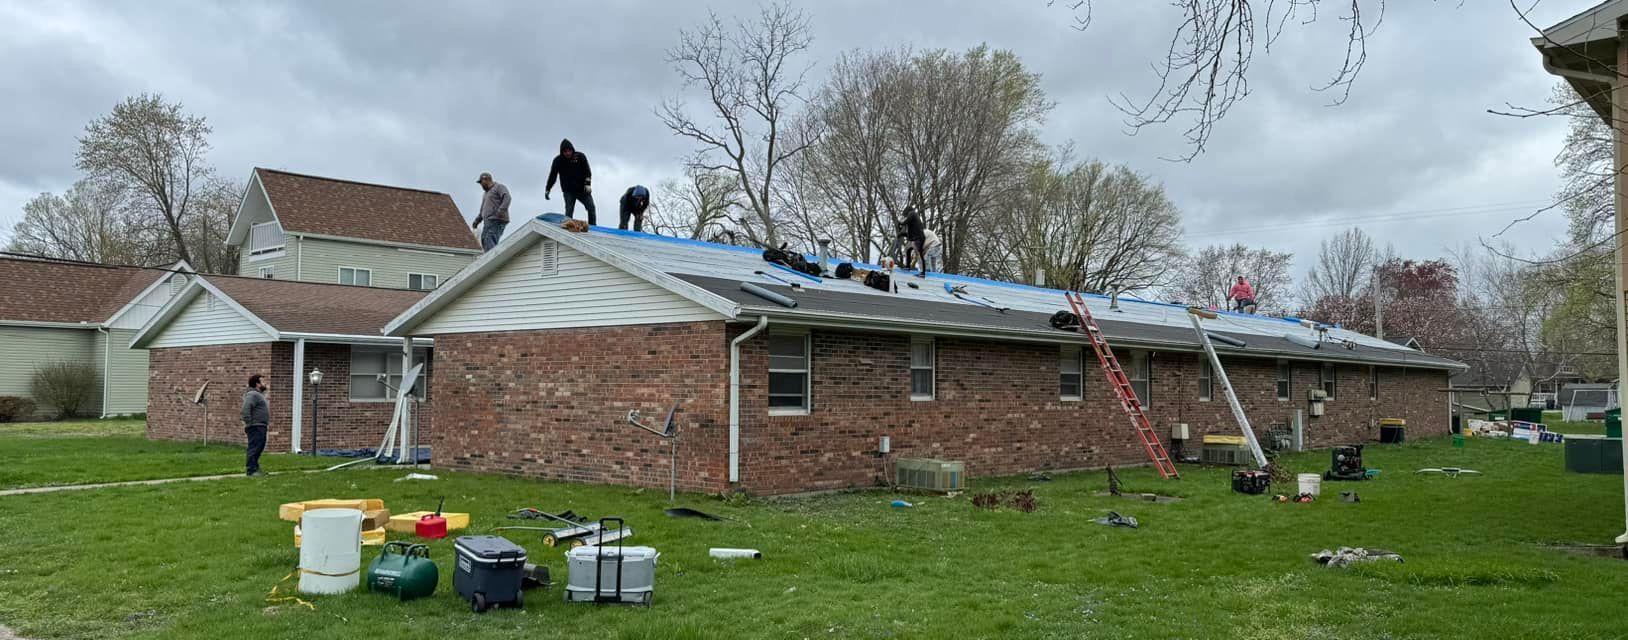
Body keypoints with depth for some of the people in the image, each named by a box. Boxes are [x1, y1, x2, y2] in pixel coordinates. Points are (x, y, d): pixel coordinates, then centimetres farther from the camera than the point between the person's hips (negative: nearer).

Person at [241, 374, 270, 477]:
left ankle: (255, 468, 22)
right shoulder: (252, 395, -13)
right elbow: (245, 409, -24)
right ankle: (251, 470, -9)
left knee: (259, 447, 15)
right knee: (254, 448, -10)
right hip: (255, 426, -11)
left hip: (261, 427, 11)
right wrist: (248, 423, -24)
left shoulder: (258, 395, 21)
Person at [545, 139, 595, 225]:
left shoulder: (580, 156, -3)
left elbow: (587, 171, -5)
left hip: (582, 189, 1)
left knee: (591, 207, -5)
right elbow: (552, 176, 3)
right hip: (568, 191, -1)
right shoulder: (558, 160, -2)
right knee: (569, 211, -10)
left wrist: (588, 184, -18)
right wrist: (547, 189, 2)